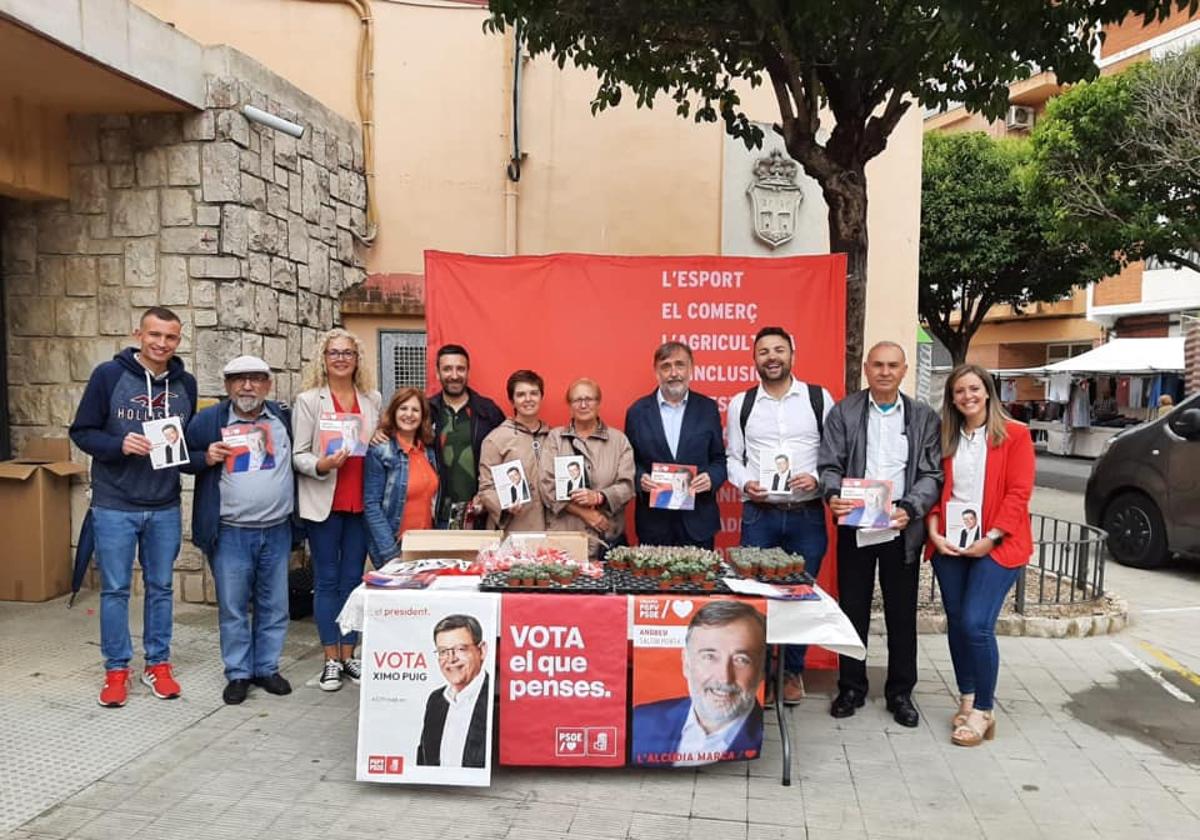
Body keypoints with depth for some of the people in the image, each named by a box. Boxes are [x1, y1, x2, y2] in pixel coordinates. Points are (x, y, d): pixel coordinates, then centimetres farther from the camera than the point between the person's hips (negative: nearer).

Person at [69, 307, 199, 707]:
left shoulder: (185, 384, 4)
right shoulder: (109, 375, -7)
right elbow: (82, 431, -5)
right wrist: (119, 445, -22)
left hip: (165, 507, 3)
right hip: (114, 506, -3)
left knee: (161, 587, 12)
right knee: (115, 589, 6)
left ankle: (158, 664, 25)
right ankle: (116, 670, 20)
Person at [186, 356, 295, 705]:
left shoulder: (285, 419, 5)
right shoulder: (208, 421, -2)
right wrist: (206, 458, -14)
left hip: (277, 531, 3)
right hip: (230, 533, -2)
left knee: (274, 606, 11)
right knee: (232, 607, 7)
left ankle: (267, 668, 26)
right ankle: (238, 673, 21)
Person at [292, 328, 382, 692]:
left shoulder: (372, 399, 9)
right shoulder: (308, 400, -1)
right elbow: (297, 455, -3)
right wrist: (322, 464, -22)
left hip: (361, 502, 3)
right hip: (324, 502, -3)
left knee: (353, 578, 8)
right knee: (327, 580, 4)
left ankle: (348, 655, 19)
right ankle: (331, 660, 14)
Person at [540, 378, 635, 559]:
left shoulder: (619, 440, 7)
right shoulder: (555, 437, 6)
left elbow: (627, 486, 0)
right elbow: (547, 486, -3)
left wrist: (598, 497, -17)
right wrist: (583, 512, -11)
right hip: (563, 537, 0)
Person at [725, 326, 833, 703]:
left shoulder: (819, 398, 1)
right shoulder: (740, 404, 4)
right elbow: (733, 457, 7)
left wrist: (817, 479, -14)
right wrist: (745, 483, -11)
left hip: (807, 514, 0)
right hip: (758, 514, 0)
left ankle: (793, 671, 26)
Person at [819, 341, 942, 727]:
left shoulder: (924, 417, 5)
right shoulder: (843, 412, 3)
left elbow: (932, 474, 0)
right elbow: (830, 465, 0)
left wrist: (910, 508, -16)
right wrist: (833, 494, -21)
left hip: (902, 530, 1)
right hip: (854, 527, 0)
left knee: (902, 614, 9)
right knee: (853, 610, 9)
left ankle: (900, 692, 24)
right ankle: (851, 687, 23)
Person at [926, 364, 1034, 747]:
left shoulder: (1014, 435, -2)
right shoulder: (946, 438, 11)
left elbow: (1018, 493, -7)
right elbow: (936, 488, 10)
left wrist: (990, 538, -14)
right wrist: (934, 530, -5)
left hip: (996, 545, -4)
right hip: (949, 544, 5)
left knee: (976, 624, -12)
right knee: (956, 623, 8)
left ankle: (983, 711, 3)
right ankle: (967, 700, 24)